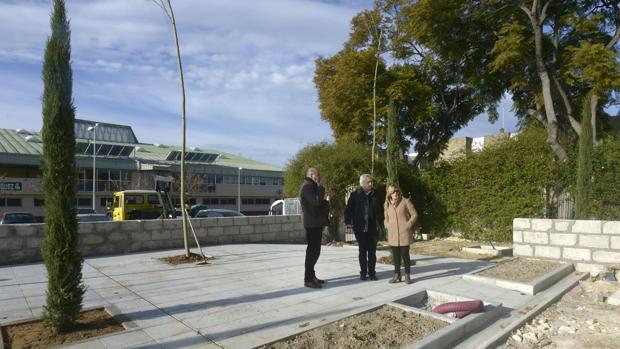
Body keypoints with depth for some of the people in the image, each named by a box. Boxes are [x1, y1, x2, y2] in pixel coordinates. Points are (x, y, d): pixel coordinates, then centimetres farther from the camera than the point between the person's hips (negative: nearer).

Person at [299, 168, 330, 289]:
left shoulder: (312, 187, 20)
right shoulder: (307, 187, -13)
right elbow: (316, 201, -28)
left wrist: (325, 204, 10)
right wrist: (321, 188, -15)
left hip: (316, 223, 11)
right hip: (312, 223, -11)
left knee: (314, 250, 14)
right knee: (312, 251, -10)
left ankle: (311, 275, 22)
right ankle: (308, 279, -7)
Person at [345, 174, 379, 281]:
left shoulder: (374, 195, 2)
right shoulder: (355, 195, -2)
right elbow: (348, 210, -1)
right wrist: (348, 223, -8)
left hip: (372, 228, 1)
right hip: (360, 228, -1)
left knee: (372, 251, 4)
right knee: (362, 251, 8)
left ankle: (371, 272, 15)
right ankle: (363, 272, 18)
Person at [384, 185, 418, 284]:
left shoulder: (405, 201, -2)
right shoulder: (387, 205, 10)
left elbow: (414, 214, -1)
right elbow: (385, 218, 21)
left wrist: (408, 225, -10)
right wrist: (387, 226, 4)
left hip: (404, 234, -3)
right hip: (393, 235, 4)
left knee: (405, 254, -1)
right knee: (396, 255, 8)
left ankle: (407, 276, 11)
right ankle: (397, 275, 18)